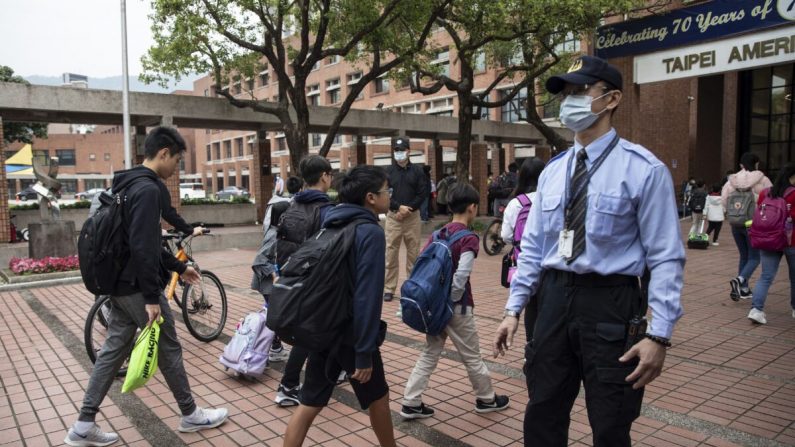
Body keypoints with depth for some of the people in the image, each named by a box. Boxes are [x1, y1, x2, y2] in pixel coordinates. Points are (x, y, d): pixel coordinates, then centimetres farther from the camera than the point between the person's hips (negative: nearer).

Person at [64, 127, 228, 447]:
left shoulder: (130, 185, 14)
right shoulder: (147, 189, -20)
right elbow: (143, 247, -27)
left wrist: (178, 267, 25)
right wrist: (152, 296, -25)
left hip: (120, 284, 10)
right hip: (137, 286, -10)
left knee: (113, 350, 13)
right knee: (169, 349, 4)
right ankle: (190, 414, 20)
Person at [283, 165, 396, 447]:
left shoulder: (330, 226, 8)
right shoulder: (370, 233, -17)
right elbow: (366, 296, -23)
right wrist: (364, 353, -21)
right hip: (352, 334, -7)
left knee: (309, 404, 11)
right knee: (377, 397, 16)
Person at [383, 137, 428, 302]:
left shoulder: (417, 171, 6)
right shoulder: (388, 171, 6)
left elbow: (423, 193, 0)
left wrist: (408, 209, -10)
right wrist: (399, 207, -13)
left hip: (412, 216, 0)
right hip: (393, 216, 0)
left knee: (413, 252, 4)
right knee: (391, 252, -1)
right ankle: (389, 288, 4)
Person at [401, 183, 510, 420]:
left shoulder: (436, 235, 5)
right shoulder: (468, 239, -15)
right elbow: (460, 278, -23)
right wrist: (451, 301, -11)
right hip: (457, 307, -6)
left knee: (429, 354, 13)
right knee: (472, 356, 12)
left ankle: (411, 403, 13)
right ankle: (487, 399, 30)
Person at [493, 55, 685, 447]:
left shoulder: (643, 169, -10)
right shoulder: (552, 171, 7)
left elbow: (666, 258, -11)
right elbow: (532, 247, 9)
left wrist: (659, 334, -17)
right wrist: (514, 309, 7)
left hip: (609, 304, -5)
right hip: (554, 299, 5)